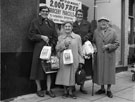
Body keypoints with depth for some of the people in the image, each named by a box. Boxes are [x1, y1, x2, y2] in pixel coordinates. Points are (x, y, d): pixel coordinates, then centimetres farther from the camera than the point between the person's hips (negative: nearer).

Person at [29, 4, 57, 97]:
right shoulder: (35, 22, 3)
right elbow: (31, 35, -2)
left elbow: (55, 37, 12)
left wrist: (52, 46, -2)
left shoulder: (51, 23, 15)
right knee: (39, 68, 1)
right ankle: (39, 89, 16)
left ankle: (48, 89, 11)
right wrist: (41, 36, -13)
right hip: (39, 48, -3)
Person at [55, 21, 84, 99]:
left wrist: (81, 61, 1)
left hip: (74, 60, -1)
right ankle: (65, 91, 21)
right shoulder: (60, 37, 8)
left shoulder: (77, 37, 3)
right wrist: (64, 45, -10)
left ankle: (70, 91, 21)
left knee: (72, 75, 4)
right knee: (64, 75, 3)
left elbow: (80, 50, 3)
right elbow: (57, 49, 6)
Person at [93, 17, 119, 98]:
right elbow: (94, 42, 14)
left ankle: (109, 90, 16)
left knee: (109, 72, 3)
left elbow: (117, 44, 0)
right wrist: (95, 49, -2)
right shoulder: (96, 32, 7)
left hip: (109, 56, -2)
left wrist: (108, 46, -14)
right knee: (100, 71, 7)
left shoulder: (112, 31, 1)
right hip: (99, 56, 2)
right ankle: (102, 89, 24)